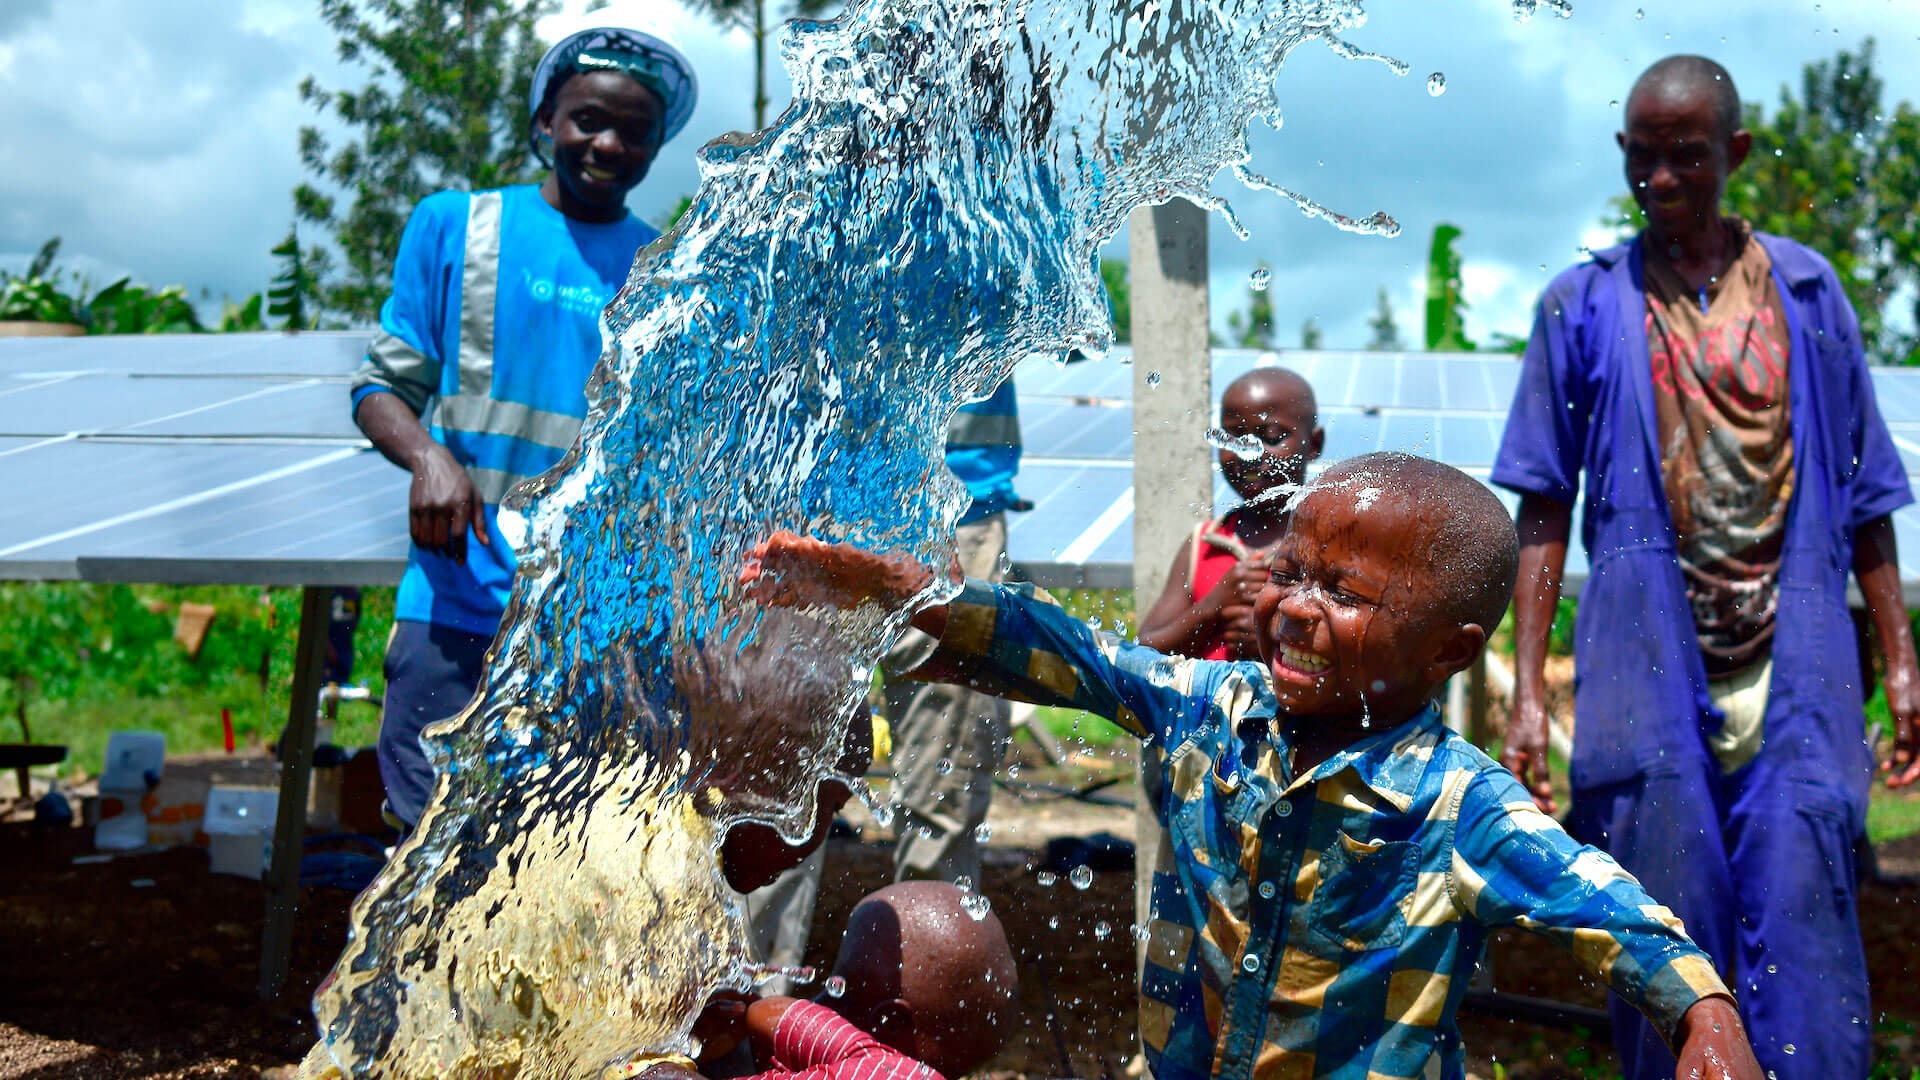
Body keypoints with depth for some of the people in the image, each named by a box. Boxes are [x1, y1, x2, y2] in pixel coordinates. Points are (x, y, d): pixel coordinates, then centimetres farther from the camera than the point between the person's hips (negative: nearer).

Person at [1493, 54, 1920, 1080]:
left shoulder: (1806, 289, 9)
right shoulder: (1583, 304, 6)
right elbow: (1544, 509, 4)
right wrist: (1527, 689, -2)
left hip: (1793, 672, 1)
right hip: (1646, 674, 0)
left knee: (1803, 927, -6)